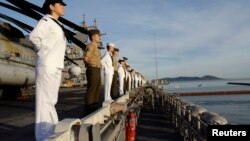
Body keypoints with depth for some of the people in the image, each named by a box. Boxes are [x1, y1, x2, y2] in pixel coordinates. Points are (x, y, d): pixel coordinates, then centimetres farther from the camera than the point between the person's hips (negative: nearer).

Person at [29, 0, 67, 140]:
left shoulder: (57, 24, 21)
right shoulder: (46, 20, -6)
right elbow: (35, 36, -21)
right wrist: (44, 51, -9)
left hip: (56, 66, 9)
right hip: (47, 65, -9)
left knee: (51, 100, 12)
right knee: (45, 100, -7)